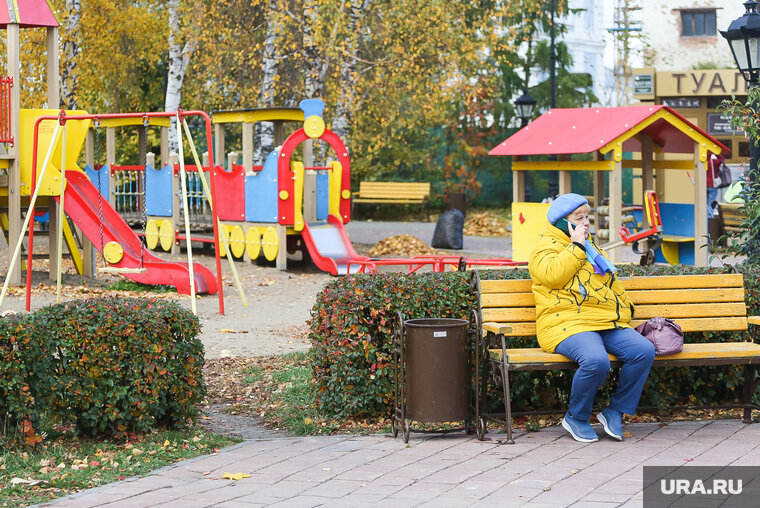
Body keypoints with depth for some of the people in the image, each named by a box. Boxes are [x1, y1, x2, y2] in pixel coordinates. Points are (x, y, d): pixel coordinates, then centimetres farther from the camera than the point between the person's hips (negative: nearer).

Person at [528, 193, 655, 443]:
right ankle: (576, 418, -10)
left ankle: (616, 412, -5)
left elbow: (612, 284, 38)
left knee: (644, 351, -19)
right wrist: (576, 246, -10)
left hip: (609, 324, 8)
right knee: (596, 361, -36)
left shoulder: (592, 249, 29)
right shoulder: (545, 246, 4)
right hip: (568, 325, -7)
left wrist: (624, 310, 26)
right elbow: (553, 275, -16)